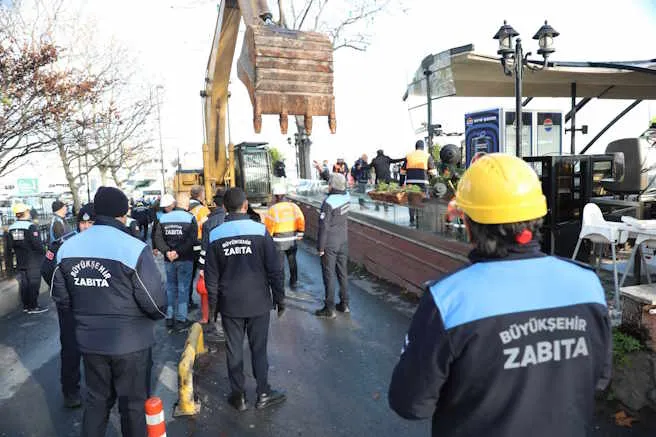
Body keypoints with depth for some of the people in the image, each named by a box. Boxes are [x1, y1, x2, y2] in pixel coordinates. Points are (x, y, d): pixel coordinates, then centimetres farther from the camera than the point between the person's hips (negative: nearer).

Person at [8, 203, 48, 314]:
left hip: (20, 261, 6)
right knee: (33, 283, 1)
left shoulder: (11, 228, 6)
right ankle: (33, 307, 3)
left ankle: (26, 306, 21)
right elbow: (37, 243, -18)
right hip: (33, 261, -6)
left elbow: (10, 246, 10)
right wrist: (43, 253, -5)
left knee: (23, 283, 13)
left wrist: (18, 252, 19)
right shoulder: (30, 226, -15)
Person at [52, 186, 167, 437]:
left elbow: (61, 299, 5)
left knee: (96, 400, 23)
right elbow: (156, 303, -19)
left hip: (89, 341, 5)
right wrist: (158, 313, 3)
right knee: (133, 403, 13)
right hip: (130, 342, -5)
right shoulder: (134, 249, -22)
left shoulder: (67, 248, -4)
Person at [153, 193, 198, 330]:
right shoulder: (189, 218, -4)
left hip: (168, 260, 2)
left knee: (170, 288, 14)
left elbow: (158, 238, -8)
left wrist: (166, 251, -15)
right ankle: (181, 319, 5)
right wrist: (179, 252, -16)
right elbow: (192, 239, -14)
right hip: (185, 260, -2)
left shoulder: (162, 219, 1)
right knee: (183, 288, 4)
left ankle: (169, 317, 18)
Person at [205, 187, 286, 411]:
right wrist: (279, 298, 3)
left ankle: (238, 396, 24)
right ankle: (263, 394, 23)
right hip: (258, 301, -1)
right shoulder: (260, 230, -11)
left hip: (230, 304, 1)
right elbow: (274, 269, -8)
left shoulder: (215, 235, -5)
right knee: (259, 349, 12)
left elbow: (211, 275, 1)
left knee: (234, 350, 13)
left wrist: (213, 304, 12)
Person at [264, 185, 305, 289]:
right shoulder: (294, 206, -1)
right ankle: (294, 282, 31)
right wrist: (300, 233, 5)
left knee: (279, 264, 7)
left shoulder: (273, 209, -13)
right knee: (292, 262, 20)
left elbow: (269, 226, -14)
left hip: (278, 240, -4)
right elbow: (301, 220, -4)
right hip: (292, 239, 4)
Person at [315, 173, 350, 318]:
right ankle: (344, 304, 26)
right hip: (343, 241, 7)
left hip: (330, 244, -7)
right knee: (343, 273, 16)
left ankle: (330, 309, 9)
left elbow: (324, 226, -20)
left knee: (328, 275, 3)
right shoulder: (346, 197, -3)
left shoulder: (328, 203, -22)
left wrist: (320, 247, -10)